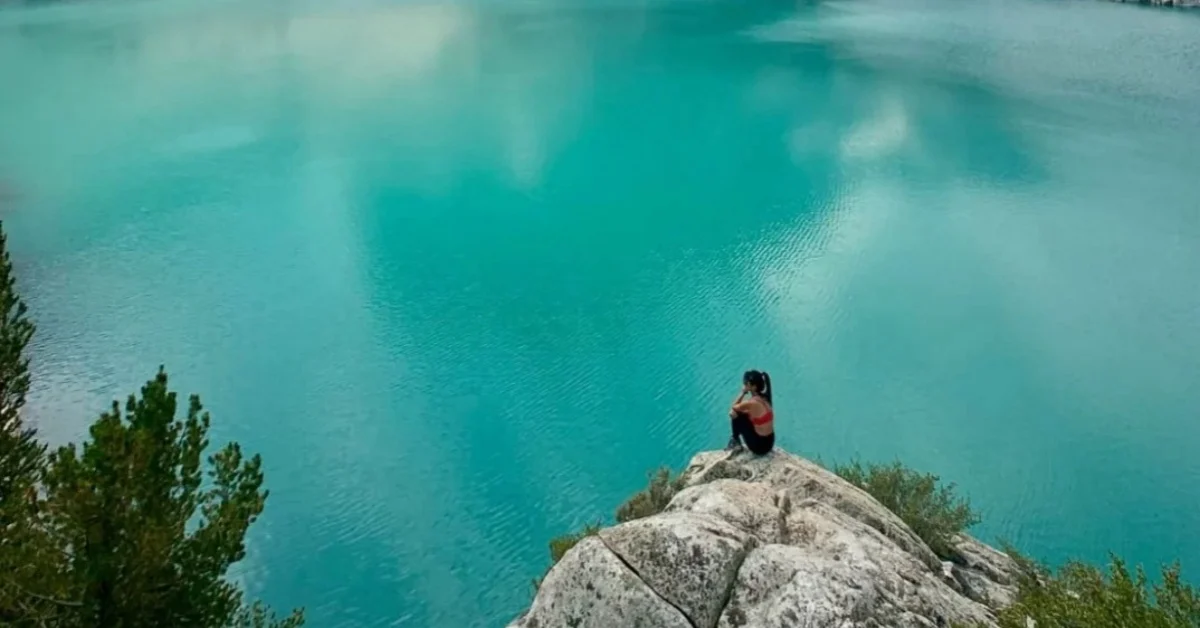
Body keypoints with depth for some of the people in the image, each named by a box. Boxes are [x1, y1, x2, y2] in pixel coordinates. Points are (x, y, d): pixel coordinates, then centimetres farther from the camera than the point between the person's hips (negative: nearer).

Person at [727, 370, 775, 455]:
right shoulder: (764, 398, 3)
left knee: (736, 415, 1)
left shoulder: (752, 403, -23)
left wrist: (742, 393, -5)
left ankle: (736, 442, 21)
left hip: (759, 445, -8)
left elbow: (733, 408, -4)